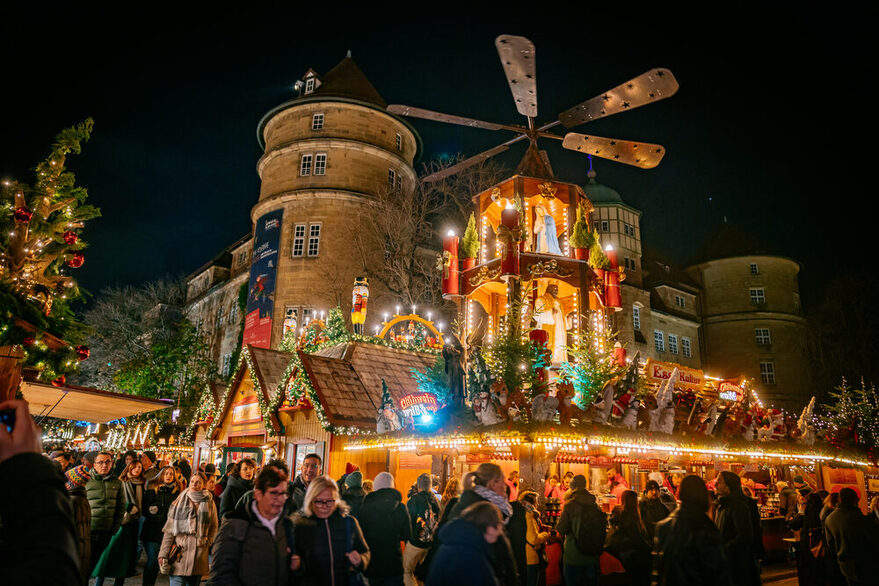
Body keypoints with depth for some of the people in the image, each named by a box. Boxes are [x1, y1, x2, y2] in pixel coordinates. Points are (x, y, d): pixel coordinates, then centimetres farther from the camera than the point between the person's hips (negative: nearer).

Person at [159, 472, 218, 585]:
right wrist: (163, 554, -4)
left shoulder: (209, 504, 9)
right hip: (179, 555, -1)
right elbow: (169, 530, 4)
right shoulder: (179, 502, 7)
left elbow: (213, 529, 14)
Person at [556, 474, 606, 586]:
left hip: (574, 557, -4)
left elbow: (561, 530, -14)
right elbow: (604, 526, 11)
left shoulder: (570, 504, -12)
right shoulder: (595, 505, 3)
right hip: (593, 556, 5)